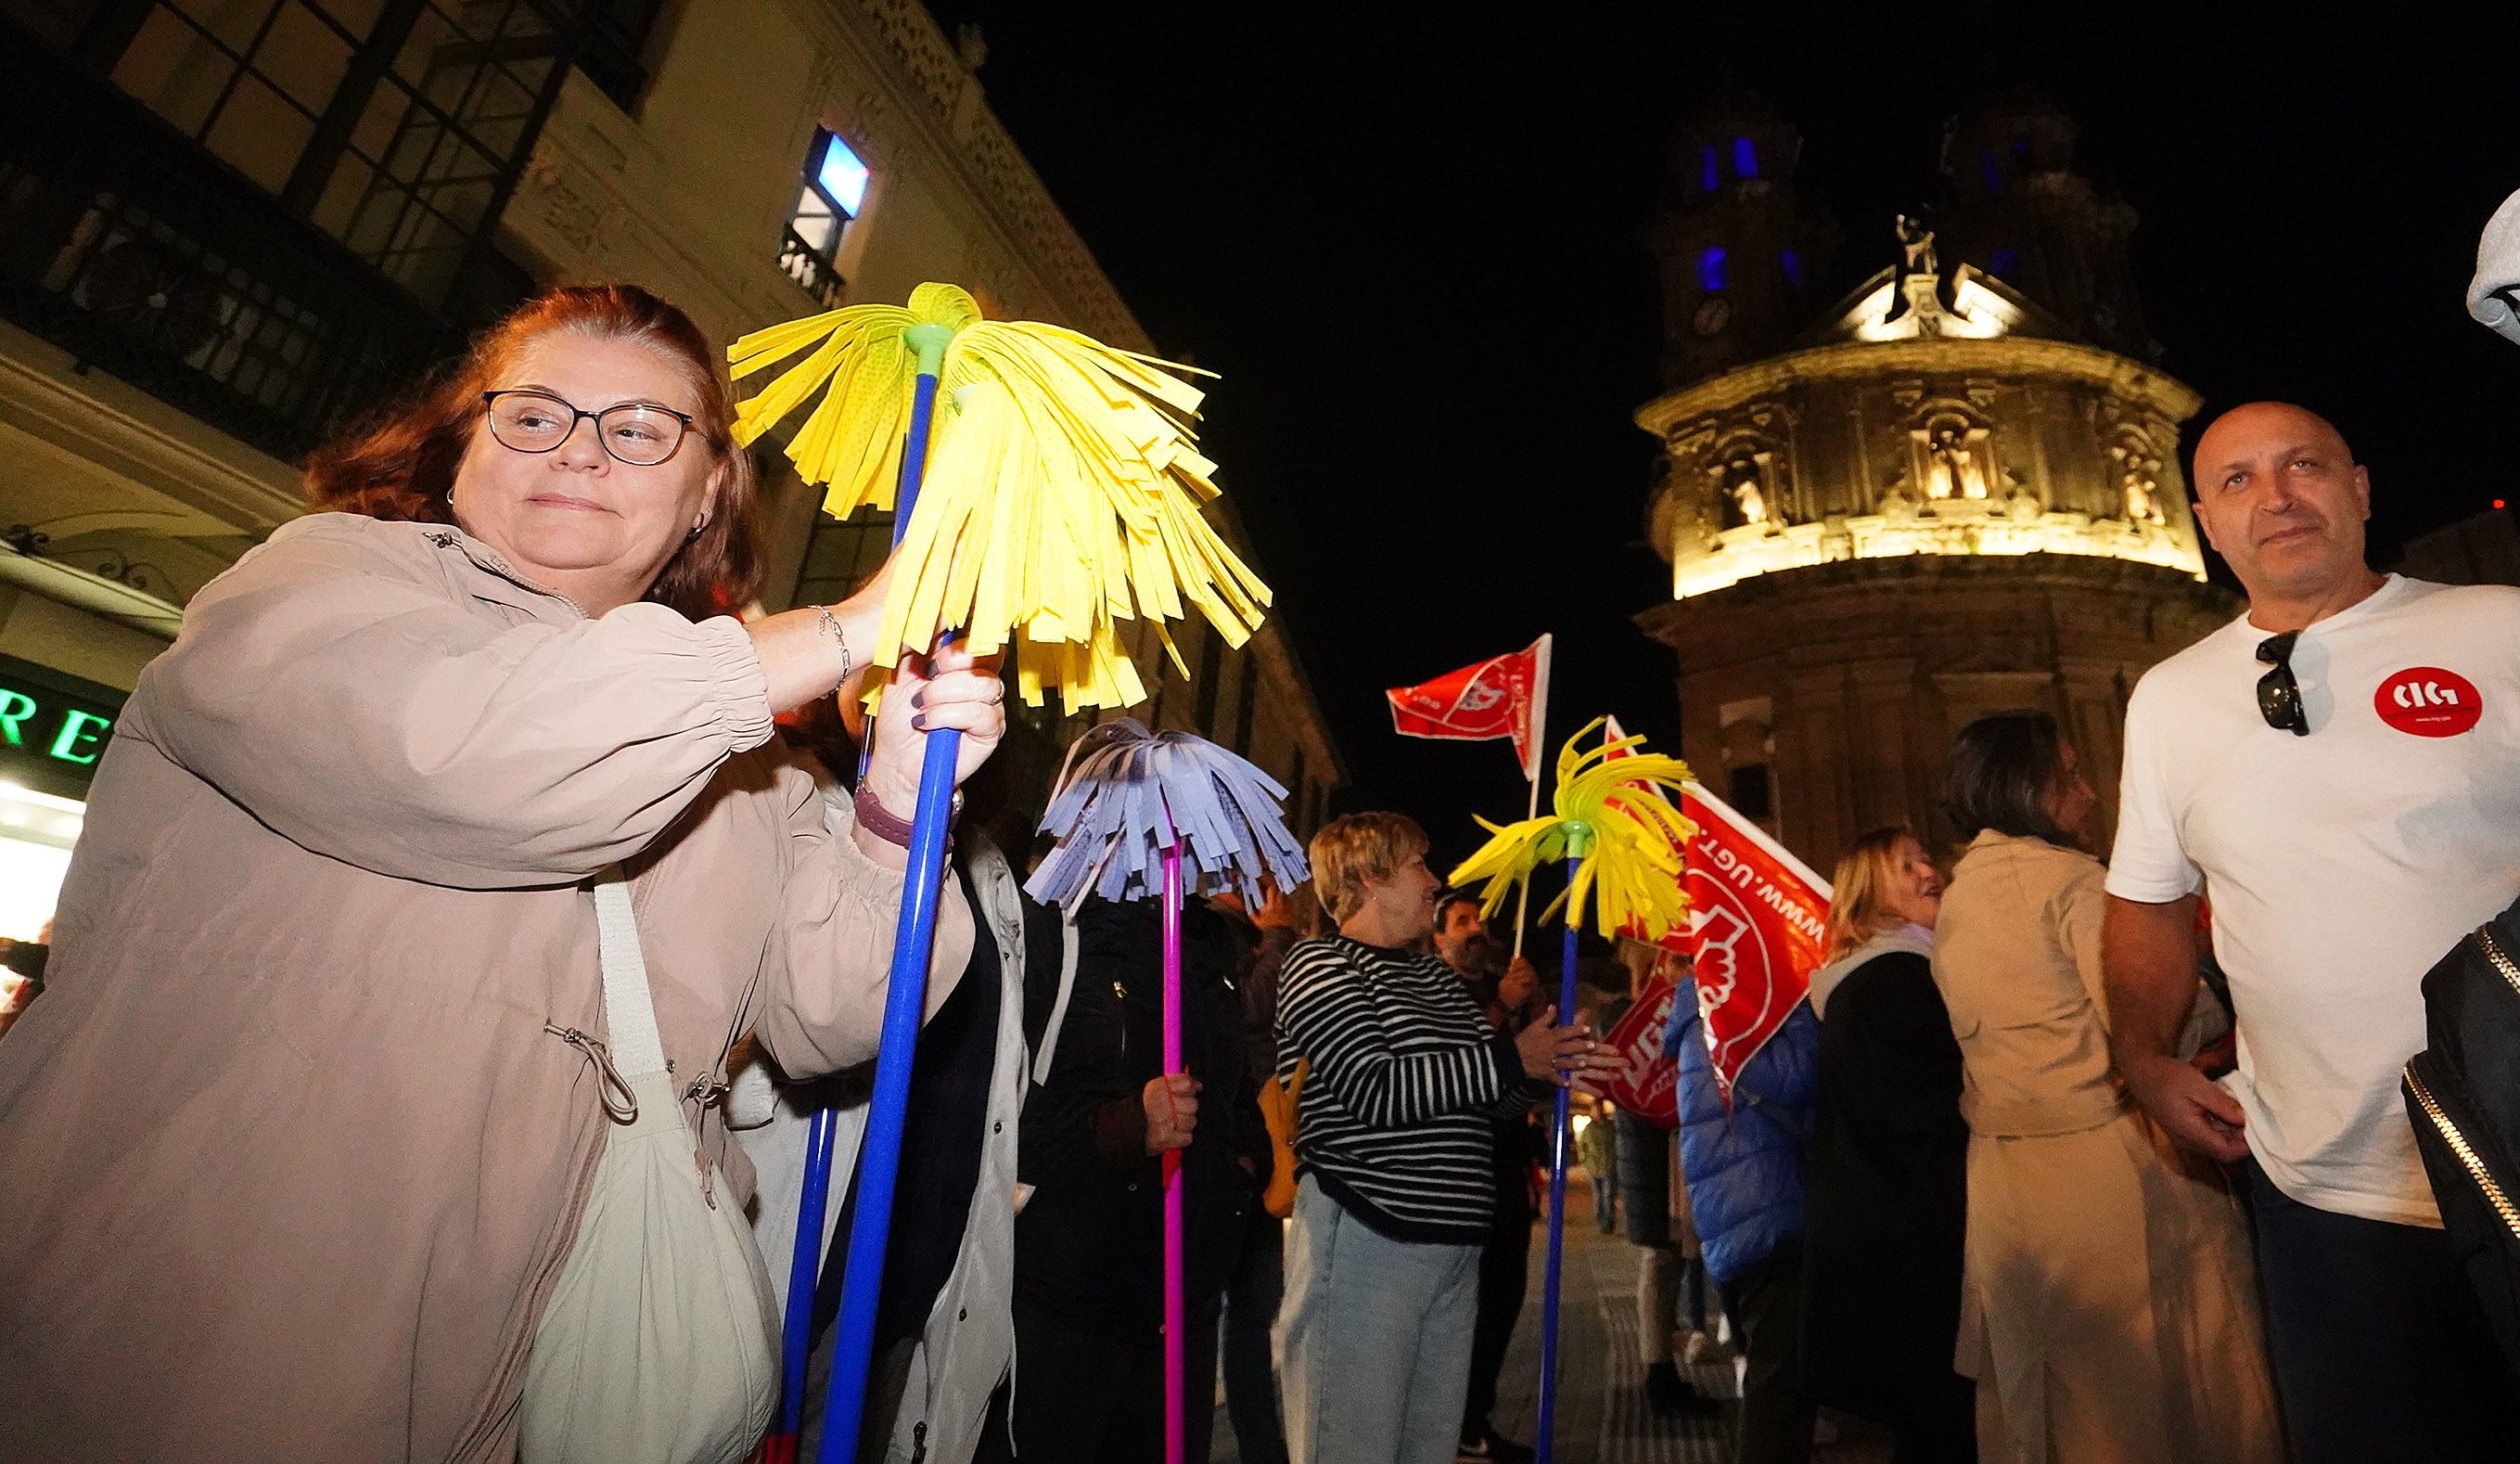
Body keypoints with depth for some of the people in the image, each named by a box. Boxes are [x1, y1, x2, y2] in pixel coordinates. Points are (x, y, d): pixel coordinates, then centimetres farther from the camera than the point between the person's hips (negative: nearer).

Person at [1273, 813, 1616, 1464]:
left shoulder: (1437, 977, 17)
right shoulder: (1319, 964, -8)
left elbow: (1496, 1091, 18)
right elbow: (1375, 1092, -20)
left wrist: (1553, 1061, -2)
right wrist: (1512, 1059, -14)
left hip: (1453, 1245, 8)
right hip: (1364, 1238, -8)